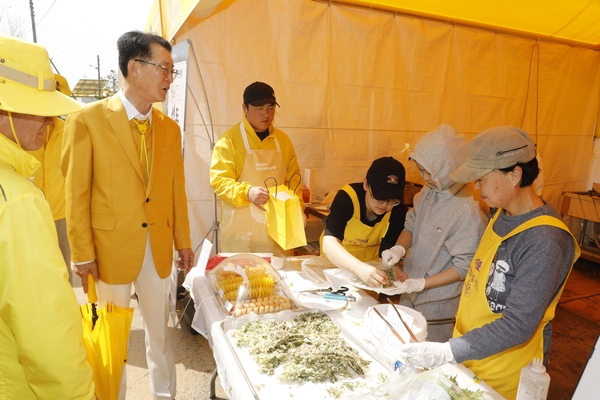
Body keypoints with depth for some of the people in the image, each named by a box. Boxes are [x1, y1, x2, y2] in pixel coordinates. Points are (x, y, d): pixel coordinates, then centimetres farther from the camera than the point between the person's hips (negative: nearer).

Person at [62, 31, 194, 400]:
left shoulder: (170, 128, 4)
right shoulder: (87, 120, -9)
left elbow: (176, 189, 6)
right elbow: (76, 194, -8)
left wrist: (183, 241, 8)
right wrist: (83, 254, -8)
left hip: (159, 248, 4)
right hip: (112, 248, -3)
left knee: (160, 330, 18)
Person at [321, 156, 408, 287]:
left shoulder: (398, 210, -18)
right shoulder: (347, 197, -27)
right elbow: (329, 244, -37)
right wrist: (359, 268, -54)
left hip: (370, 265, 2)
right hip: (335, 263, -1)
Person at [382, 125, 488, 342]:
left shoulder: (470, 211, -24)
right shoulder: (428, 192, -5)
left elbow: (463, 268, -20)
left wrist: (420, 283, -25)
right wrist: (399, 248, -13)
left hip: (438, 307, -6)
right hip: (410, 296, 6)